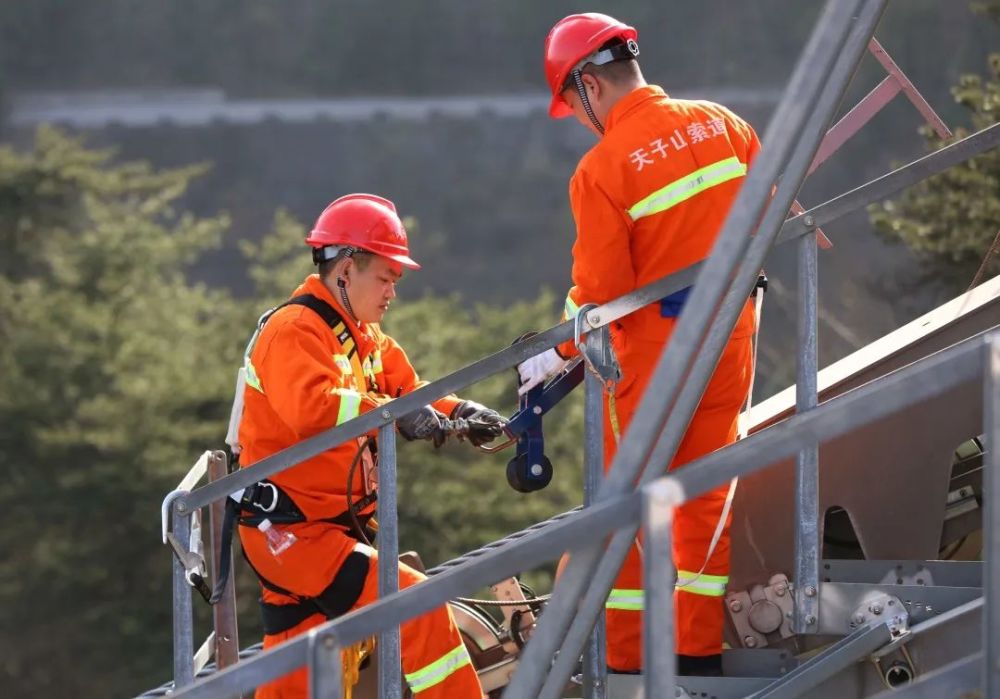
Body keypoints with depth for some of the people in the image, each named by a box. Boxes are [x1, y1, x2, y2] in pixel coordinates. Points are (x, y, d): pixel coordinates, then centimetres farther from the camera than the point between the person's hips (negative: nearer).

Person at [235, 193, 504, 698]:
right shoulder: (293, 330, -17)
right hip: (294, 531, -11)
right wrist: (392, 414, -41)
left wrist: (458, 414, -7)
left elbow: (405, 388, 12)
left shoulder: (366, 339, 16)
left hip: (330, 527, 11)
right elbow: (311, 406, -34)